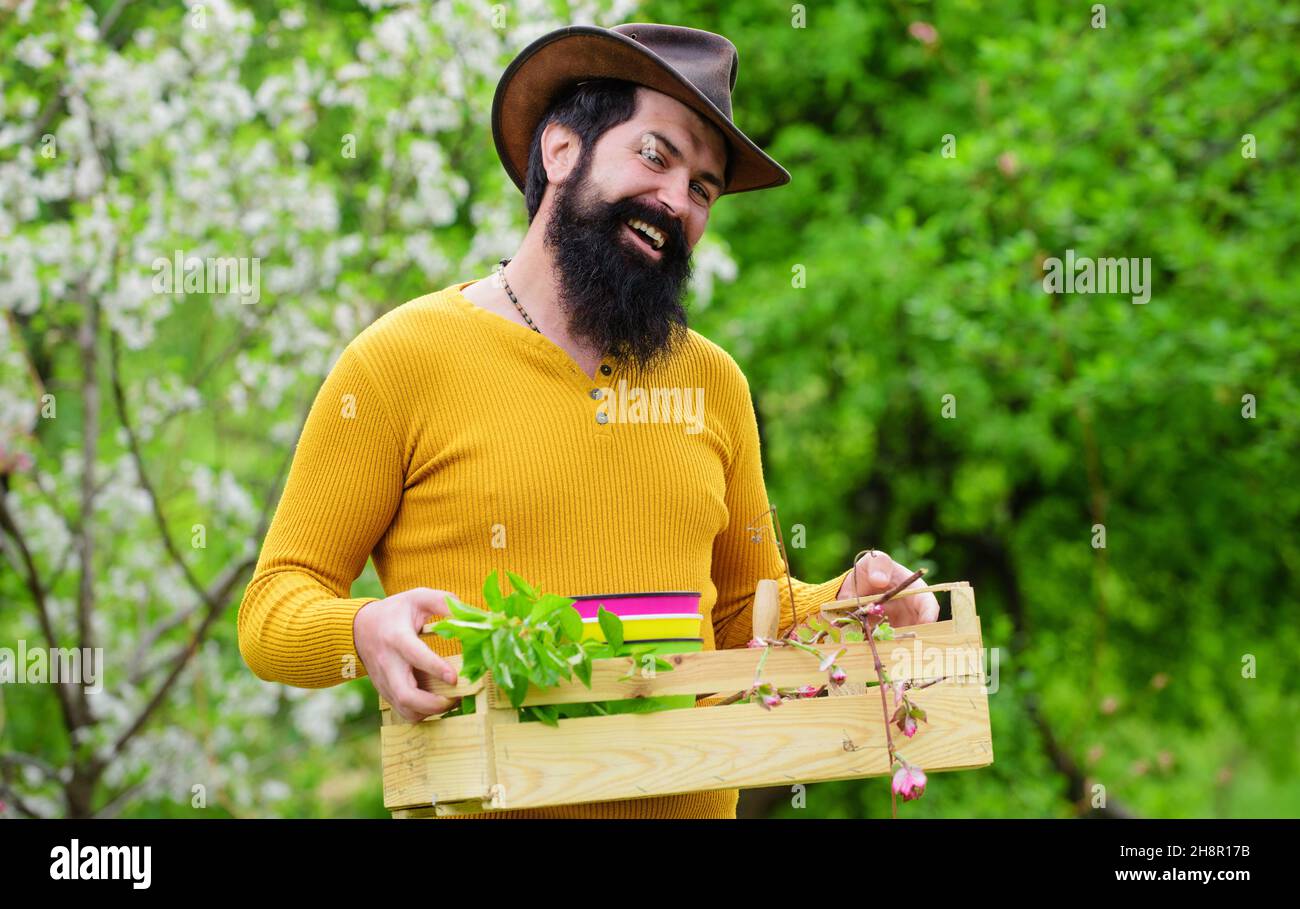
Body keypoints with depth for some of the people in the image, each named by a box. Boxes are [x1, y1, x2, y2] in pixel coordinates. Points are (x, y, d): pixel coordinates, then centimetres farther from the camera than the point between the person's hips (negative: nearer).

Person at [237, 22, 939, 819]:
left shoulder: (713, 382, 10)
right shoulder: (402, 360, -4)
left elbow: (745, 611, 19)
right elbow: (273, 607, -5)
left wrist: (843, 604, 0)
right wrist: (366, 631, -24)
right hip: (479, 801, -4)